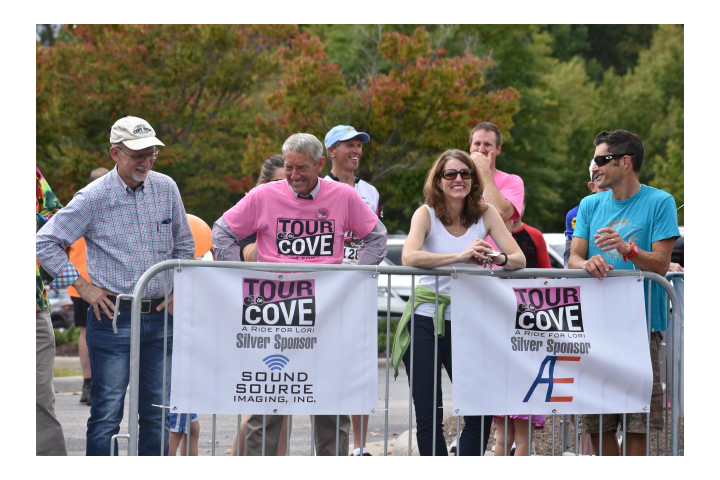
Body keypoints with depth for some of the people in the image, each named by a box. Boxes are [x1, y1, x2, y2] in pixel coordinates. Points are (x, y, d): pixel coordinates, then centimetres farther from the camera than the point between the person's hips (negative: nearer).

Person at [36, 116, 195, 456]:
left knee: (158, 412, 7)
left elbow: (184, 245, 21)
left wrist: (178, 290, 10)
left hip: (160, 315, 4)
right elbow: (45, 243, -3)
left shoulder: (166, 189, 7)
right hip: (114, 316, -4)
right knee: (107, 412, -3)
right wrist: (83, 287, -6)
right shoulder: (94, 198, -6)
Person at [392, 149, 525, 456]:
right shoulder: (426, 214, -5)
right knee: (428, 416, 2)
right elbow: (409, 257, -22)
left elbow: (519, 259, -4)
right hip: (425, 319, -2)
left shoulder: (485, 213, 2)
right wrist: (460, 256, -31)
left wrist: (499, 259, -27)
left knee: (481, 412, -4)